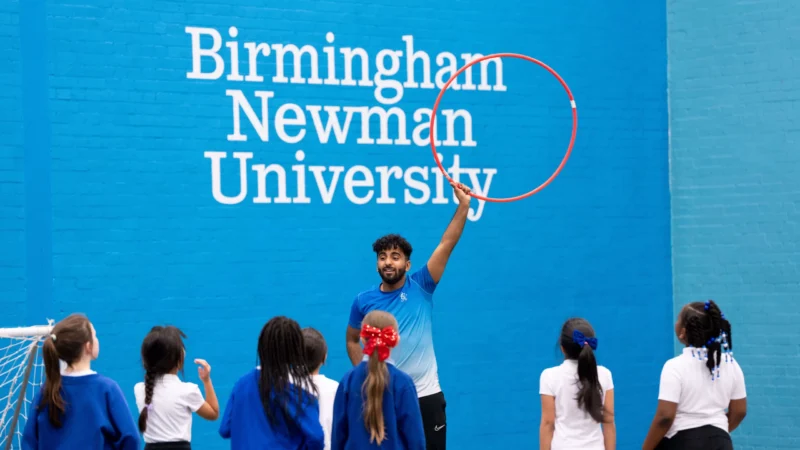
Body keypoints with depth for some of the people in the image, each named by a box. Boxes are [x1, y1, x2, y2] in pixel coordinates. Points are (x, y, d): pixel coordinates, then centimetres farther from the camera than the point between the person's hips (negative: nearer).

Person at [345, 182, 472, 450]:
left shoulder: (420, 288, -3)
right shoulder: (364, 301, 1)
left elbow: (446, 245, -11)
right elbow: (352, 340, 17)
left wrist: (463, 205, -19)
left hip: (426, 395, -1)